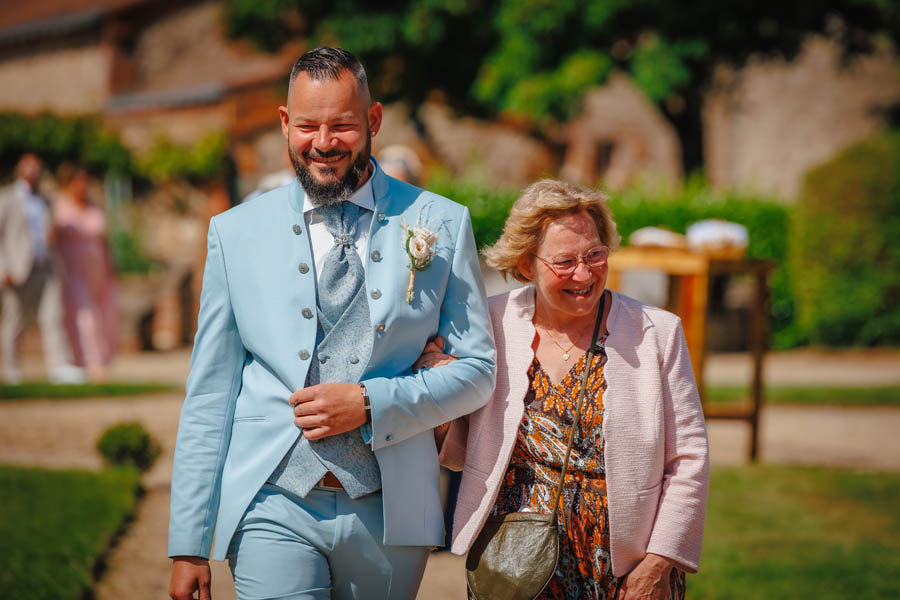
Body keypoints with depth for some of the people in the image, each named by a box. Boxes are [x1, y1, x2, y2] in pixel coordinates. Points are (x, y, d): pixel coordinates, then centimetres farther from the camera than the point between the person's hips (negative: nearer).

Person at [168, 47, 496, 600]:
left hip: (389, 513, 1)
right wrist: (189, 545, 3)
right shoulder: (236, 233, 6)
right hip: (275, 511, 0)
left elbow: (478, 370, 5)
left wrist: (370, 404, -11)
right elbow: (210, 394, 7)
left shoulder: (441, 225, 4)